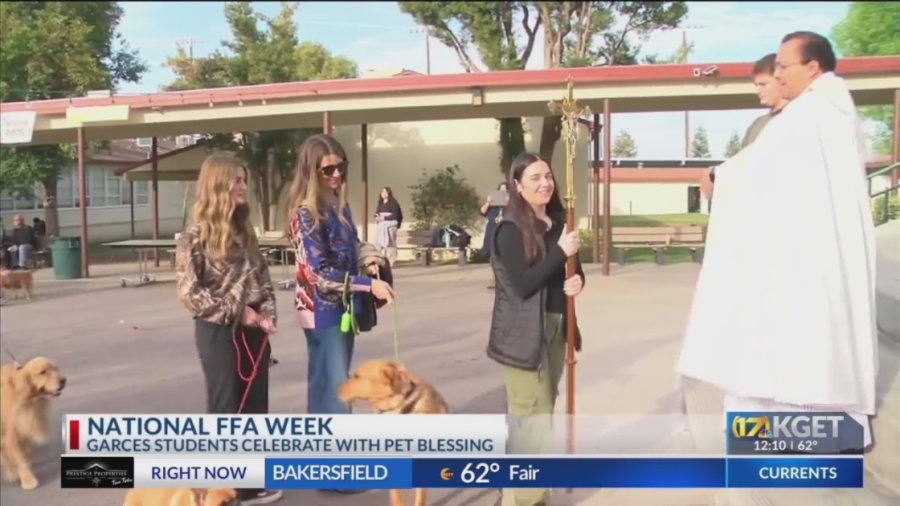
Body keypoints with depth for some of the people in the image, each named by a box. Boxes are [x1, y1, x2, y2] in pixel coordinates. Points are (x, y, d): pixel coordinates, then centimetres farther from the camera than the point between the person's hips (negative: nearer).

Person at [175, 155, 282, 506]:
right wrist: (235, 312, -15)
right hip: (220, 332, -7)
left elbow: (262, 278, 13)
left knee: (255, 407, 12)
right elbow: (188, 291, -15)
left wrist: (267, 315, -3)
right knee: (225, 408, 3)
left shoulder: (244, 230, 10)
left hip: (253, 331, 7)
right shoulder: (196, 235, -11)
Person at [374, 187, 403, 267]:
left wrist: (384, 218, -16)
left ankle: (390, 262, -10)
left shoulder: (393, 203, -4)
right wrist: (377, 218, -7)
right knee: (382, 243, 1)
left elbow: (395, 215, -12)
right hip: (381, 226, 6)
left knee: (390, 244, -10)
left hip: (390, 225, -6)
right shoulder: (380, 204, 16)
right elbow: (377, 214, 16)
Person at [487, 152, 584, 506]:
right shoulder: (510, 229, -14)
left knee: (539, 412, 17)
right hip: (524, 333, -8)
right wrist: (560, 252, -22)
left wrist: (577, 281, -9)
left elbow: (573, 270, 14)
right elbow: (523, 284, -21)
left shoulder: (559, 221, 8)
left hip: (556, 327, 8)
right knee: (534, 416, -6)